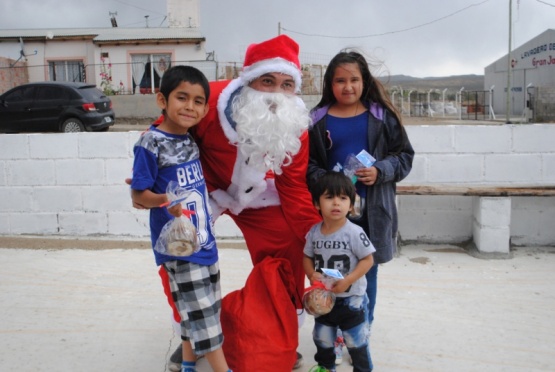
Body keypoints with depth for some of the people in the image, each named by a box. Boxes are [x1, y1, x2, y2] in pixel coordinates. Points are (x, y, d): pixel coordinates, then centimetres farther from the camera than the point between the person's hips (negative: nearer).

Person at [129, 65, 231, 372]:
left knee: (198, 310, 19)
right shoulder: (150, 143, -16)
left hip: (203, 239, 8)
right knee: (200, 311, -1)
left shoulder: (190, 140, 6)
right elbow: (139, 194, -16)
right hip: (178, 244, -8)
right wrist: (165, 201, -32)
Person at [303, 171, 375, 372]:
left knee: (356, 340, 9)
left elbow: (367, 259, -16)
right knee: (322, 338, 22)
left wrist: (347, 280, -25)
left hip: (351, 298, -5)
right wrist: (312, 275, -14)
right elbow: (307, 257, 5)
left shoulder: (354, 233, -21)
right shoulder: (314, 232, -7)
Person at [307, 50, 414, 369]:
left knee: (367, 275, 12)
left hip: (372, 212, 1)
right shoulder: (317, 119, 1)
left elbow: (404, 156, 4)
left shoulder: (382, 116, 2)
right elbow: (304, 163, 1)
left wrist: (380, 171, -13)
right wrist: (323, 181, -17)